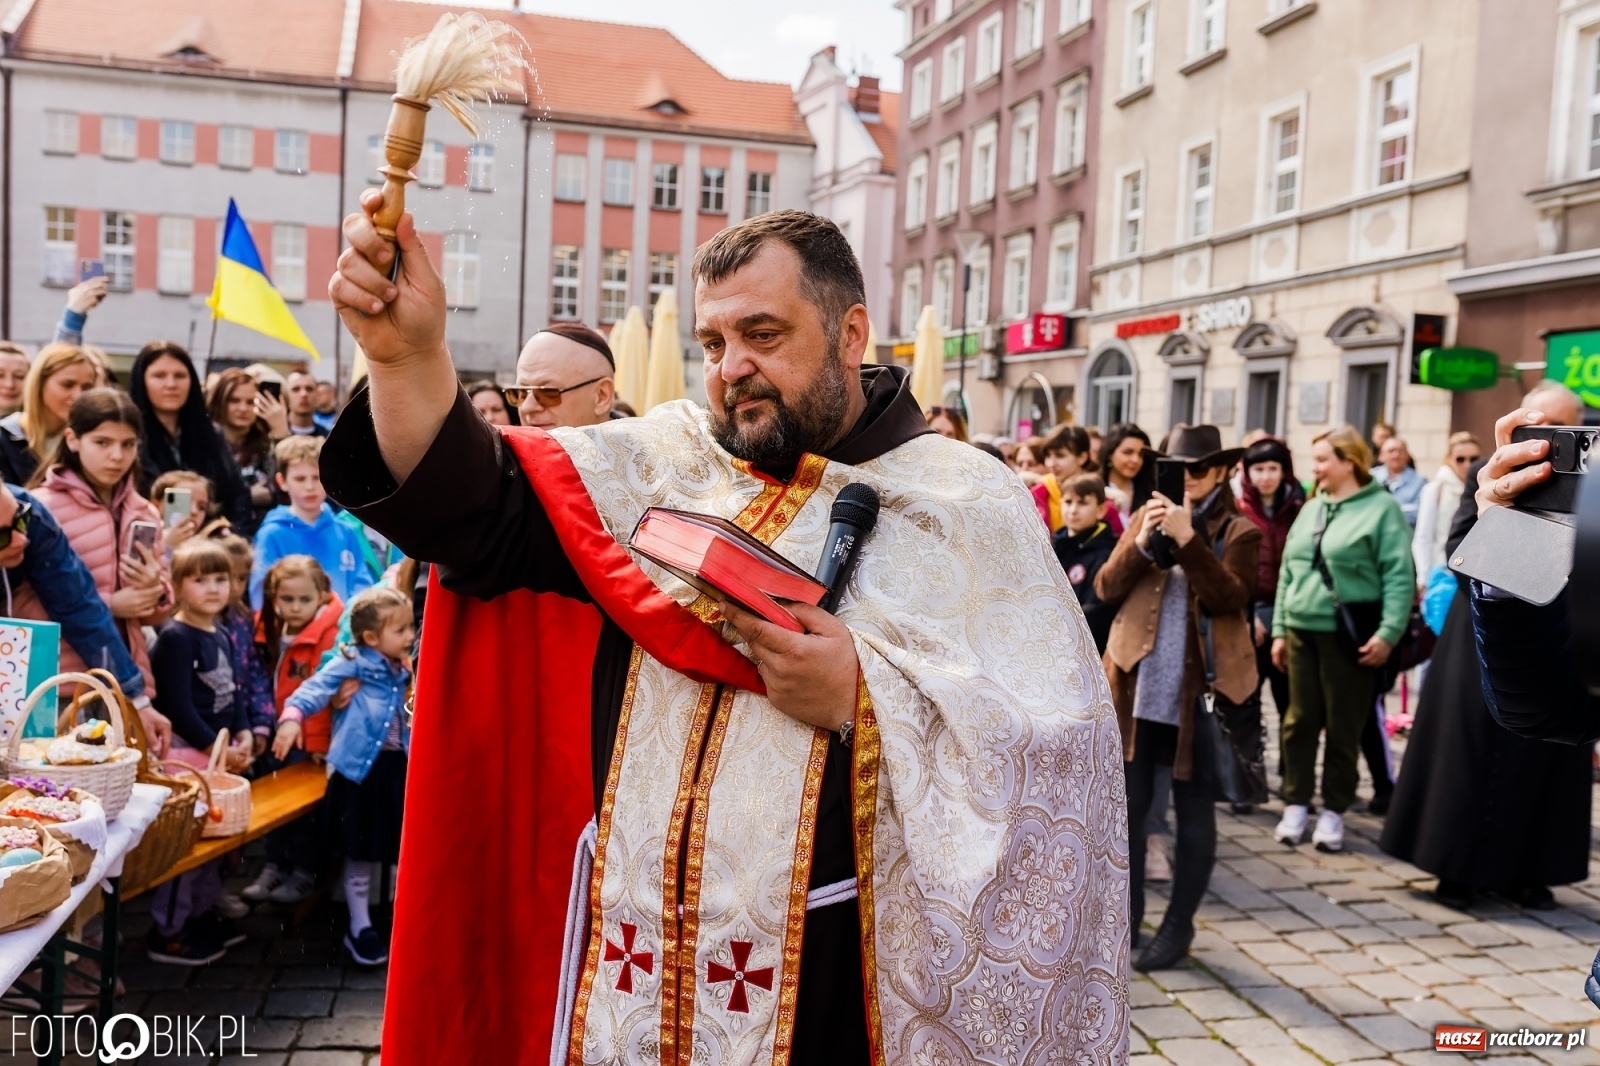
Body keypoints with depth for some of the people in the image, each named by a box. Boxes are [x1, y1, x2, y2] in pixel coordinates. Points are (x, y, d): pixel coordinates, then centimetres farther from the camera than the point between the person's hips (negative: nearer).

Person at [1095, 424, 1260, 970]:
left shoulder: (1239, 531, 1)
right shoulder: (1145, 516, 10)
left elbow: (1229, 597, -16)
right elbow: (1107, 588, 1)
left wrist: (1187, 539, -22)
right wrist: (1141, 542, -14)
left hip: (1200, 689, -3)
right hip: (1137, 687, 3)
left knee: (1194, 813, 6)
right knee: (1126, 806, 10)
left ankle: (1178, 927, 19)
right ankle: (1124, 914, 25)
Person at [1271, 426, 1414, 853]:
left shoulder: (1382, 507, -5)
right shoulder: (1311, 509, 14)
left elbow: (1399, 577, -11)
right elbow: (1288, 571, 15)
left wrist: (1389, 632, -18)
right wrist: (1280, 629, 12)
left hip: (1350, 637, -5)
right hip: (1302, 632, 5)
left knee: (1343, 728, 4)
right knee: (1300, 721, 7)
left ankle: (1333, 812, 15)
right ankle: (1296, 805, 16)